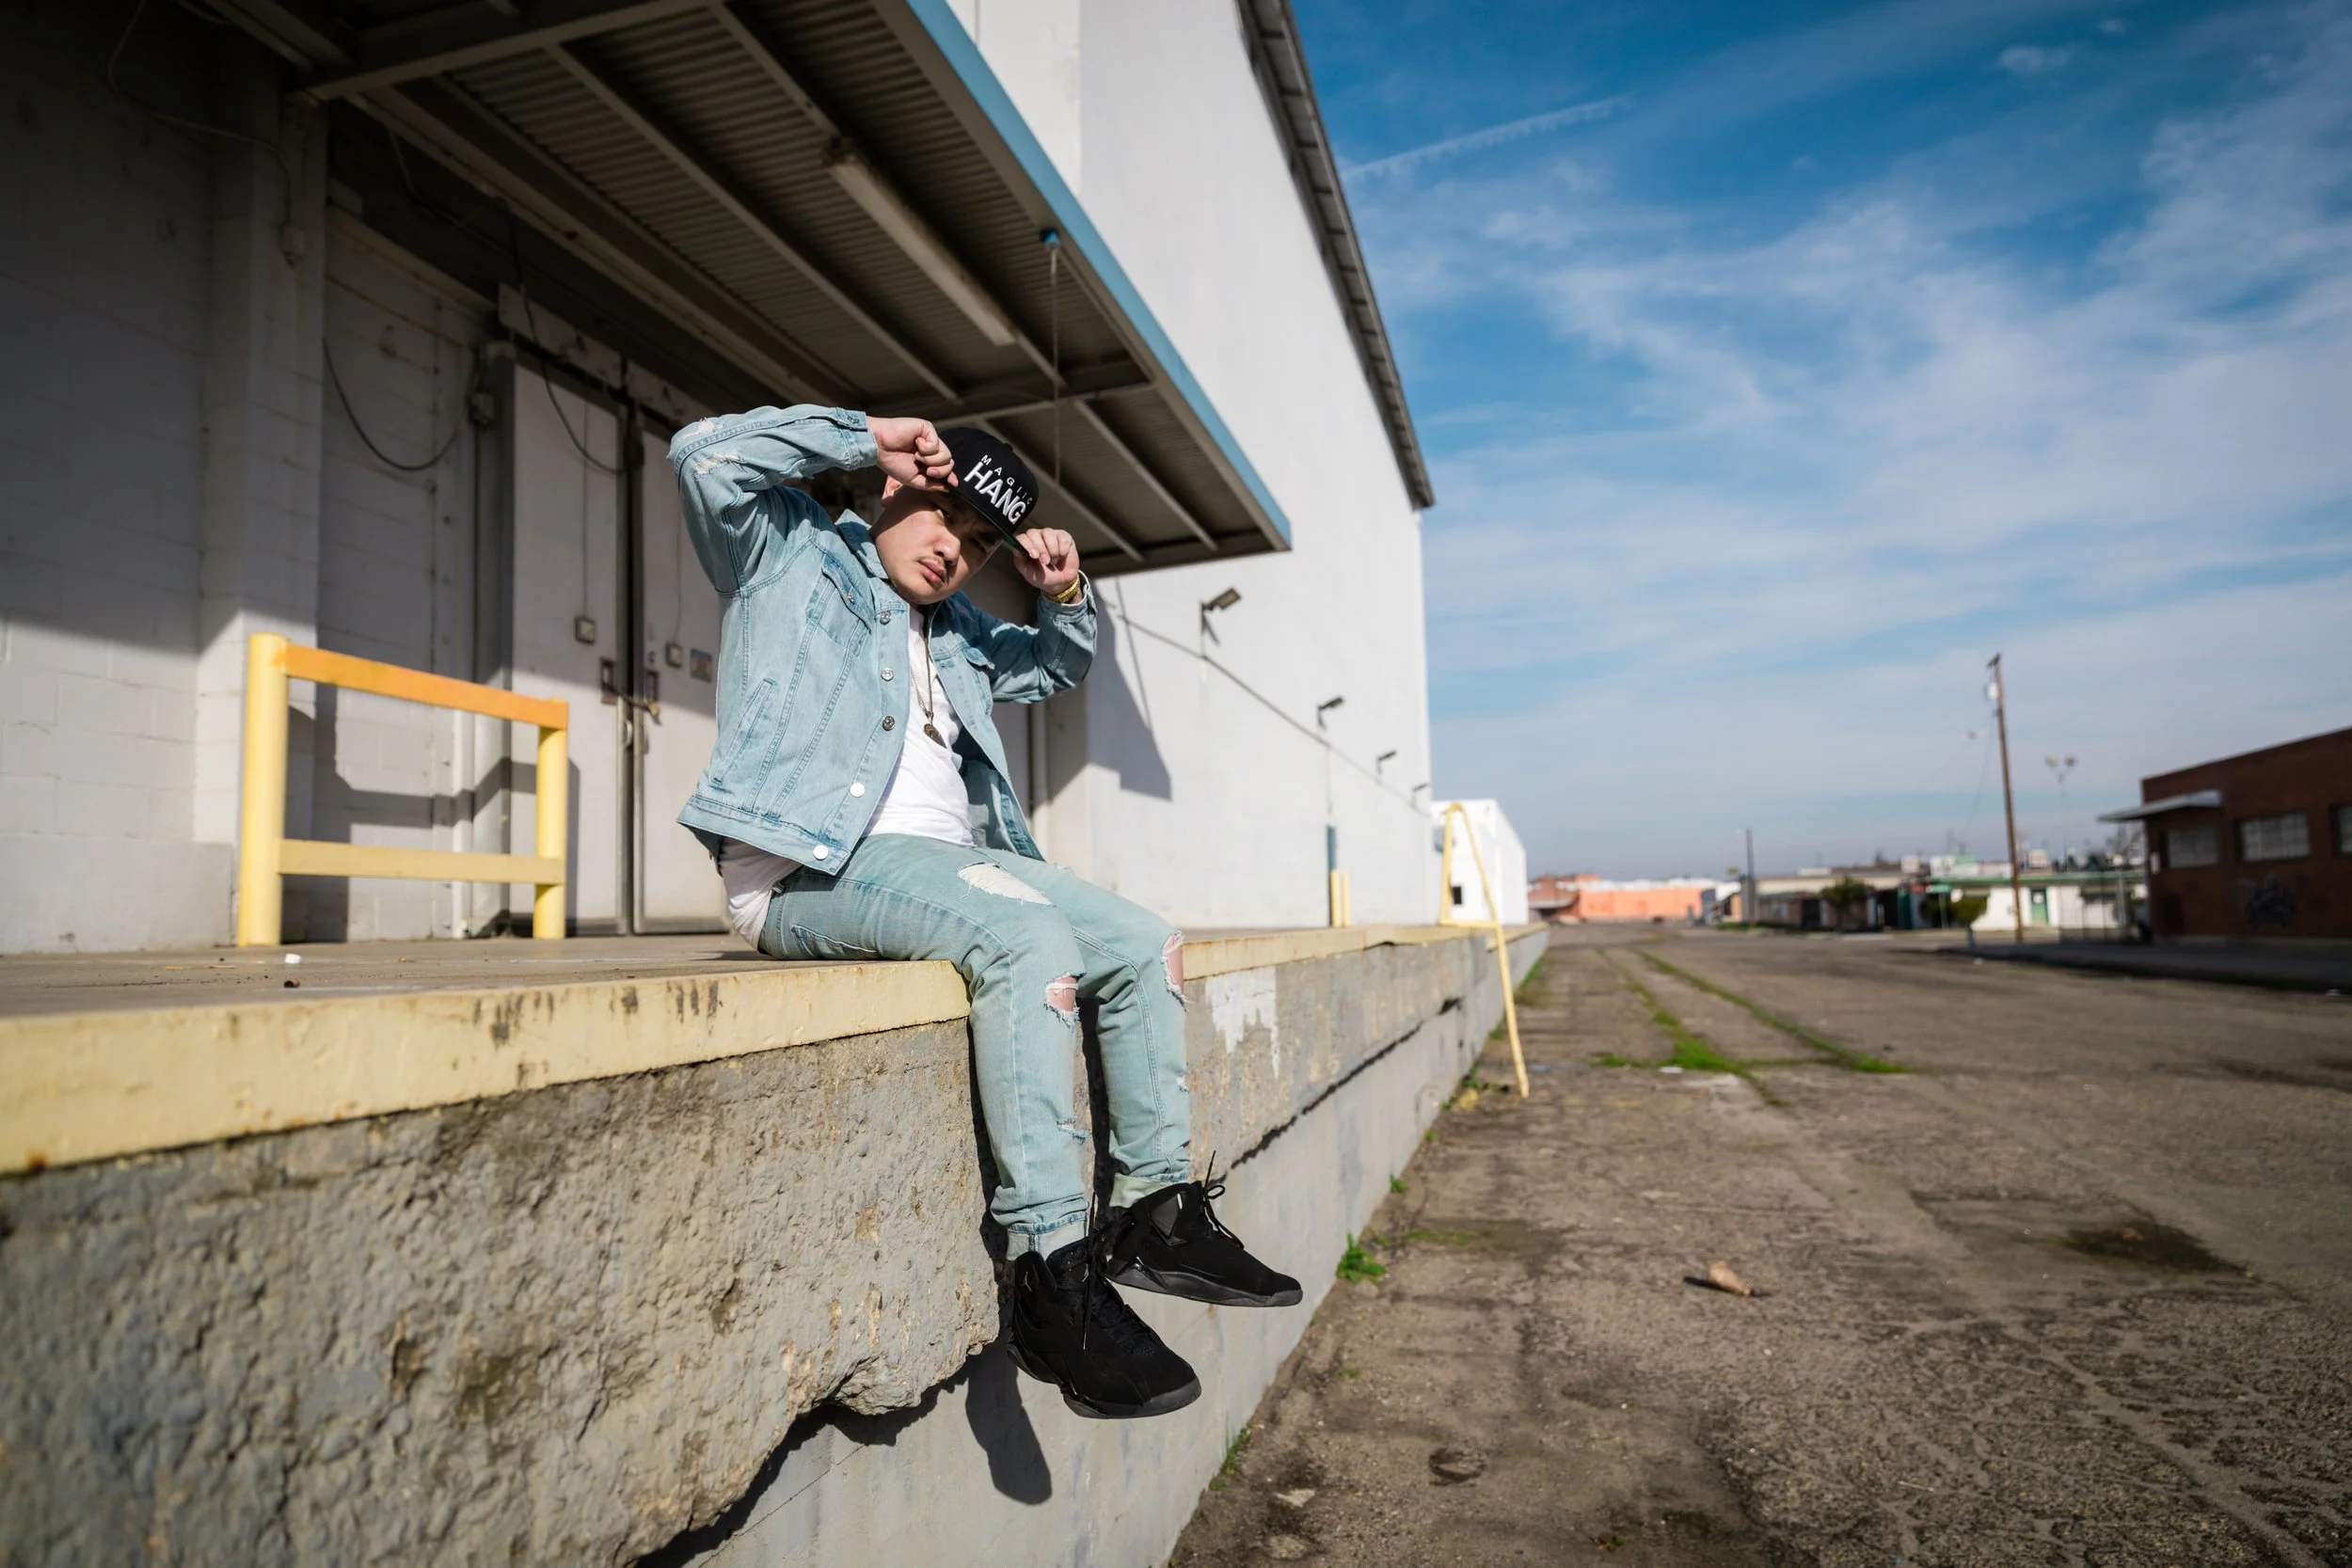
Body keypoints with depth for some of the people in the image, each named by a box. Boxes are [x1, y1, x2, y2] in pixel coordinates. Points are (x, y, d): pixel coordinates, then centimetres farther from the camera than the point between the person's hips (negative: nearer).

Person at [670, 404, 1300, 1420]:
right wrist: (867, 438, -4)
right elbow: (706, 454, -8)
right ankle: (1050, 1273, -30)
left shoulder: (957, 631, 27)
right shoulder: (793, 554, 9)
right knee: (1031, 940, -33)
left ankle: (1157, 1210, 2)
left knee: (1146, 947, -2)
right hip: (810, 864, -8)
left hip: (947, 856, 9)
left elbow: (1058, 669, 38)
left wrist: (1067, 597, 17)